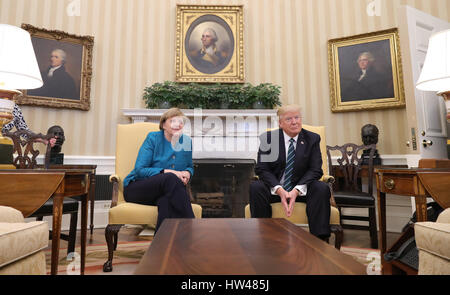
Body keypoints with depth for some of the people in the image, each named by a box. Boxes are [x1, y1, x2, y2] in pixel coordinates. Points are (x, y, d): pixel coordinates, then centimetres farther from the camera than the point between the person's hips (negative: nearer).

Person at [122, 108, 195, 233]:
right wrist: (166, 172, -24)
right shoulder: (153, 138, -5)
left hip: (165, 190, 3)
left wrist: (187, 173, -5)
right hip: (137, 188, -3)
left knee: (166, 201, -38)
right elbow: (139, 170, -12)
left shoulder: (187, 141, 7)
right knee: (170, 178, -36)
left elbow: (190, 166, 21)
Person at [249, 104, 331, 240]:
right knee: (255, 187, -28)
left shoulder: (312, 139, 1)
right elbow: (261, 169, -7)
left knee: (322, 188, -27)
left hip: (301, 189, 1)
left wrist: (296, 190, -21)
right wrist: (279, 190, -23)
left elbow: (315, 170, -5)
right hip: (275, 188, 0)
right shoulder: (268, 138, -2)